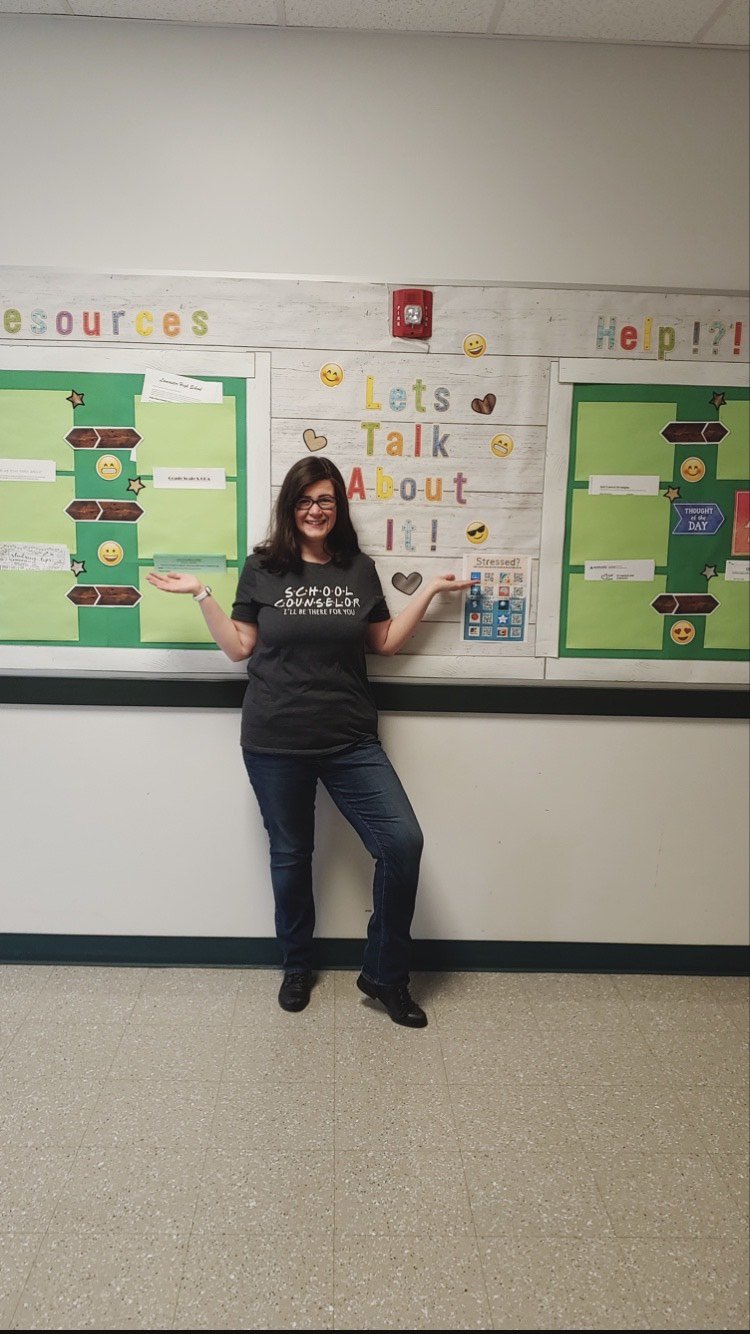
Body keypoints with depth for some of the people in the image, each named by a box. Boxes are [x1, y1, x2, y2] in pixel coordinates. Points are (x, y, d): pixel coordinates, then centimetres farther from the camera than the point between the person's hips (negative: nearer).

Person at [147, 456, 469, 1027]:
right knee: (291, 854, 12)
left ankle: (385, 975, 12)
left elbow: (385, 642, 10)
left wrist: (429, 591, 8)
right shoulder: (262, 567, 1)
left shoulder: (359, 568, 6)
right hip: (275, 743, -1)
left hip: (350, 740, 2)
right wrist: (201, 595, -4)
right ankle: (297, 967, 36)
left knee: (403, 841, -8)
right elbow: (240, 647, 4)